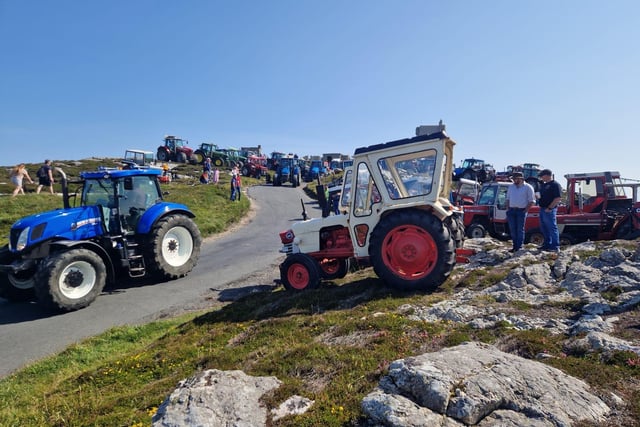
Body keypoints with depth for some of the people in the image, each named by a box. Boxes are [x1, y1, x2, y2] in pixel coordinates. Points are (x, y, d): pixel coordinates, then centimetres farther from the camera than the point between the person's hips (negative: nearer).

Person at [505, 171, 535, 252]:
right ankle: (515, 246, 13)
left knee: (520, 230, -2)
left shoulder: (528, 187, -3)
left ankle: (519, 247, 2)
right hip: (511, 210, 5)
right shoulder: (511, 187, 13)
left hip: (521, 211, -5)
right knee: (512, 230, 5)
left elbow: (532, 201, -4)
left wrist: (525, 210, -11)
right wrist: (508, 209, 7)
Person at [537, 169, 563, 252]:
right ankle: (547, 244, 24)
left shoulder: (555, 185, -10)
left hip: (549, 210, -9)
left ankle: (555, 246, -1)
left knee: (552, 228, -5)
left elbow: (558, 198, -18)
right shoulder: (544, 184, 17)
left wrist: (550, 208, -21)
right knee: (544, 228, 14)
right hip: (542, 209, 9)